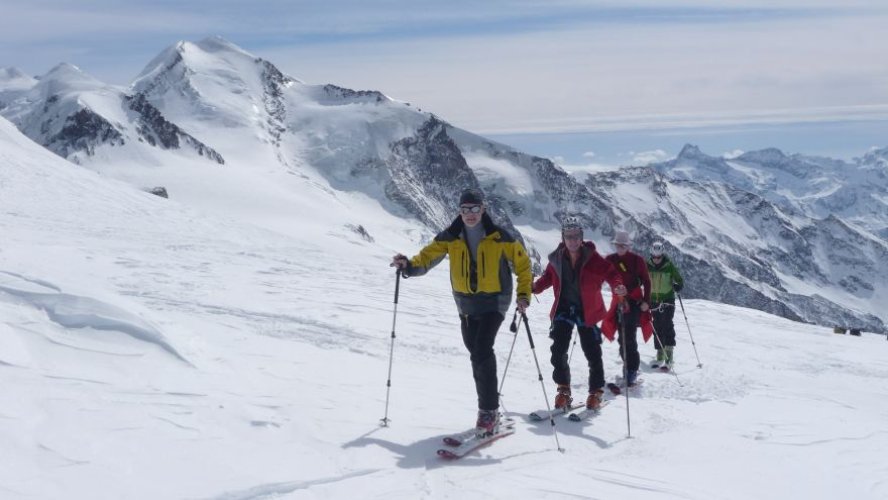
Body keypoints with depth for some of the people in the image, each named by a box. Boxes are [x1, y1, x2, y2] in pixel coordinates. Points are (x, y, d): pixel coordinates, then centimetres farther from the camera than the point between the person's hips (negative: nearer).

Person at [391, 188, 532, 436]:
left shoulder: (499, 237, -9)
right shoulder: (450, 237, -1)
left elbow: (522, 262, 0)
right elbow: (428, 256, -4)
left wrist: (524, 294, -8)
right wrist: (409, 265, -25)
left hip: (494, 301, -4)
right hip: (467, 303, 5)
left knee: (482, 350, -19)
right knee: (476, 354, 10)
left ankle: (489, 410, -13)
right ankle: (489, 405, 25)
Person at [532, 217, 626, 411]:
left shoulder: (592, 258, -9)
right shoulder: (557, 258, -1)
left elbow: (610, 273, -7)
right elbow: (548, 277, 12)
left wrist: (617, 286, -27)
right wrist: (534, 287, -4)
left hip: (587, 310, -2)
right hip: (563, 308, 2)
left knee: (592, 352, 1)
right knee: (558, 350, -5)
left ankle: (596, 391, 17)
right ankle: (563, 390, 11)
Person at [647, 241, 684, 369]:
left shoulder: (669, 266, -8)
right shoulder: (647, 266, -2)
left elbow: (680, 280, -2)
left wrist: (678, 286, -23)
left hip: (668, 300, -3)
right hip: (653, 301, 3)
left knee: (667, 326, -14)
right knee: (657, 328, 7)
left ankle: (669, 355, -17)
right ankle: (660, 356, 15)